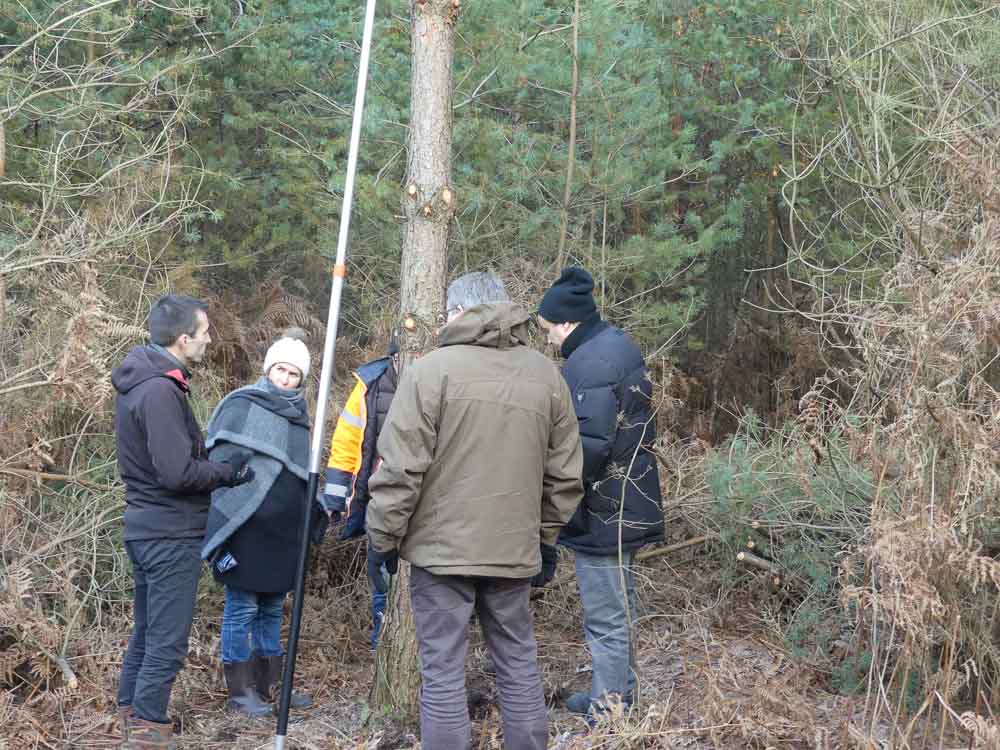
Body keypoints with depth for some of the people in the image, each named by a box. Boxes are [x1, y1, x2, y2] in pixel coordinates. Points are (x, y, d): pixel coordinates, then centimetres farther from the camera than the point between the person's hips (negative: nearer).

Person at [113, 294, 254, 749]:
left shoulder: (139, 381, 10)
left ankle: (131, 713, 32)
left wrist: (215, 465, 9)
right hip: (171, 535, -10)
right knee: (168, 641, -3)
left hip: (145, 528, 10)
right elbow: (177, 473, -25)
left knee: (147, 630, 21)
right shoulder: (161, 390, -22)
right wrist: (227, 472, -10)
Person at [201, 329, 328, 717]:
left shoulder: (297, 415, 14)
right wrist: (220, 531, -18)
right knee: (241, 608, 1)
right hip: (245, 528, -7)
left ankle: (268, 685, 23)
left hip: (282, 533, 7)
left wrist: (317, 513, 15)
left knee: (271, 609, 14)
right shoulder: (242, 406, -8)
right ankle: (240, 691, 8)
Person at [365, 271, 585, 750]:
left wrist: (382, 537, -1)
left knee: (443, 672, 1)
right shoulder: (546, 374, 6)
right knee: (519, 665, 15)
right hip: (515, 549, 5)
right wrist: (545, 535, 21)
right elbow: (565, 474, 10)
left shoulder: (432, 369, -9)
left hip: (442, 548, -4)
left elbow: (400, 469, -12)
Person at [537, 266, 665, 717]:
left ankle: (607, 711, 7)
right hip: (627, 506, 11)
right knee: (618, 607, 21)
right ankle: (617, 694, 34)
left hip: (601, 512, -11)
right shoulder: (619, 345, 10)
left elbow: (589, 446, -30)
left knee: (605, 617, -1)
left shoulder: (590, 363, -23)